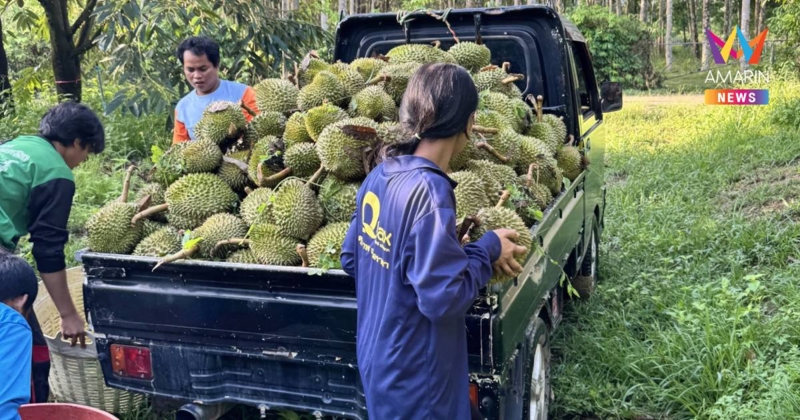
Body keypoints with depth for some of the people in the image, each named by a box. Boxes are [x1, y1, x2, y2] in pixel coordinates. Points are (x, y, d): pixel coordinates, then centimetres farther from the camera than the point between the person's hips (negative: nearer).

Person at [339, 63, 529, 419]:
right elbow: (443, 297, -28)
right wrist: (487, 250, -13)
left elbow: (350, 259, 8)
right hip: (412, 377, -7)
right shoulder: (429, 190, -27)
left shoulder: (380, 175, -2)